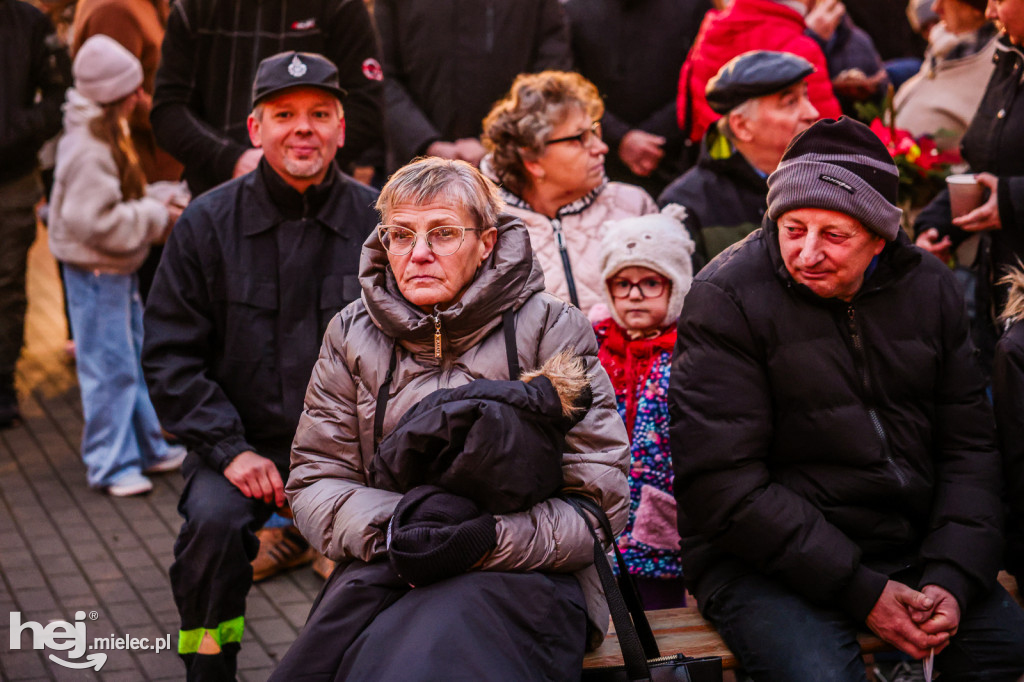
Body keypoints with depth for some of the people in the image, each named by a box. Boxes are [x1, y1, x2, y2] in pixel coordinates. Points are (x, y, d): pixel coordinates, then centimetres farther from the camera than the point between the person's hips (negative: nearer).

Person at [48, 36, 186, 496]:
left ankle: (149, 448, 30)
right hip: (95, 272, -11)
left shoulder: (108, 133, 9)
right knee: (109, 367, -3)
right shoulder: (89, 149, -24)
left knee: (135, 358, 18)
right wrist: (157, 217, -20)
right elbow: (95, 221, -28)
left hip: (117, 268, 11)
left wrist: (156, 208, 4)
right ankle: (111, 464, 6)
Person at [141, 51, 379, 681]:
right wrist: (230, 450, -10)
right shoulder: (207, 223, 1)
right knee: (213, 520, -28)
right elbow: (170, 357, 2)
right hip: (243, 441, 0)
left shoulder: (379, 221, 1)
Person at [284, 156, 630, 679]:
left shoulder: (550, 328, 2)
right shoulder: (352, 335, 13)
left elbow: (601, 500, -3)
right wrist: (387, 525, -14)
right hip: (383, 574, 3)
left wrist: (492, 537, -20)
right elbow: (313, 482, 9)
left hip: (523, 573, -3)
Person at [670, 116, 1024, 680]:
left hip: (912, 549, 5)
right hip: (766, 564, -5)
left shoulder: (929, 289, 5)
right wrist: (862, 591, -18)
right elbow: (723, 485, -16)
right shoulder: (725, 300, -11)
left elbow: (969, 447, 8)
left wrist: (953, 579, -9)